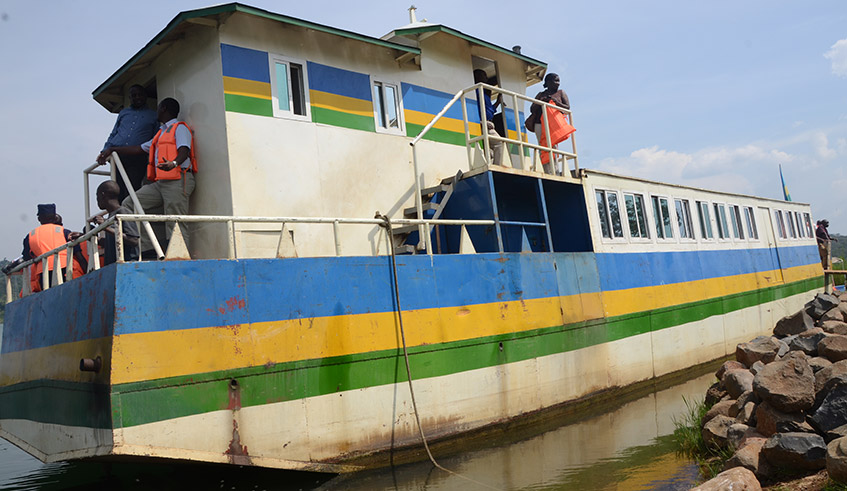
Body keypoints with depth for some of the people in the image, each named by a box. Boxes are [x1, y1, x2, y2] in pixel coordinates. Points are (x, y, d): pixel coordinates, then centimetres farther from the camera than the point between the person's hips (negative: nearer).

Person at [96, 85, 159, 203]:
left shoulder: (153, 115, 15)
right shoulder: (124, 112, 25)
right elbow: (113, 134, 25)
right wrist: (104, 151, 10)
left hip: (137, 159, -3)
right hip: (117, 154, 3)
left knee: (131, 193, -12)